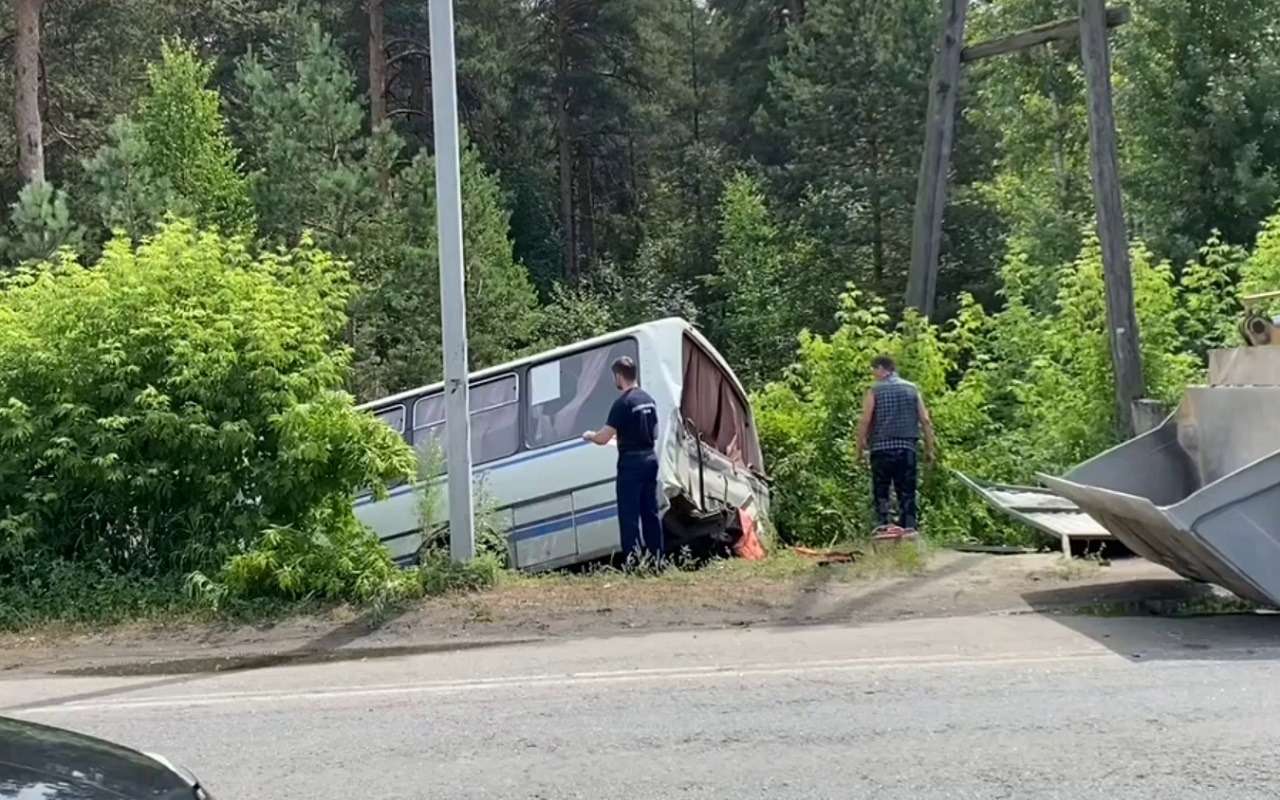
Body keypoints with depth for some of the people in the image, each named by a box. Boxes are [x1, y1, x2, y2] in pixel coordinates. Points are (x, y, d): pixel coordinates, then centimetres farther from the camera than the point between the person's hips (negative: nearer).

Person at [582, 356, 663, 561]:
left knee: (629, 515, -3)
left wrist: (589, 435, 6)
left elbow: (603, 438, -16)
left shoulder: (623, 402, -15)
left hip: (631, 462, -8)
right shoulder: (648, 399, 10)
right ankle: (656, 558, 16)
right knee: (650, 512, 13)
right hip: (650, 458, 8)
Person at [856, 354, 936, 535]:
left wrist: (860, 447, 2)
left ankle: (884, 524, -9)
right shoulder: (912, 389, 10)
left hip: (881, 447, -2)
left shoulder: (874, 390, 1)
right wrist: (930, 448, 10)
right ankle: (908, 526, 0)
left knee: (880, 490, 2)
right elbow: (925, 420, 5)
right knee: (907, 491, 6)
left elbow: (864, 421, -6)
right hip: (907, 447, 3)